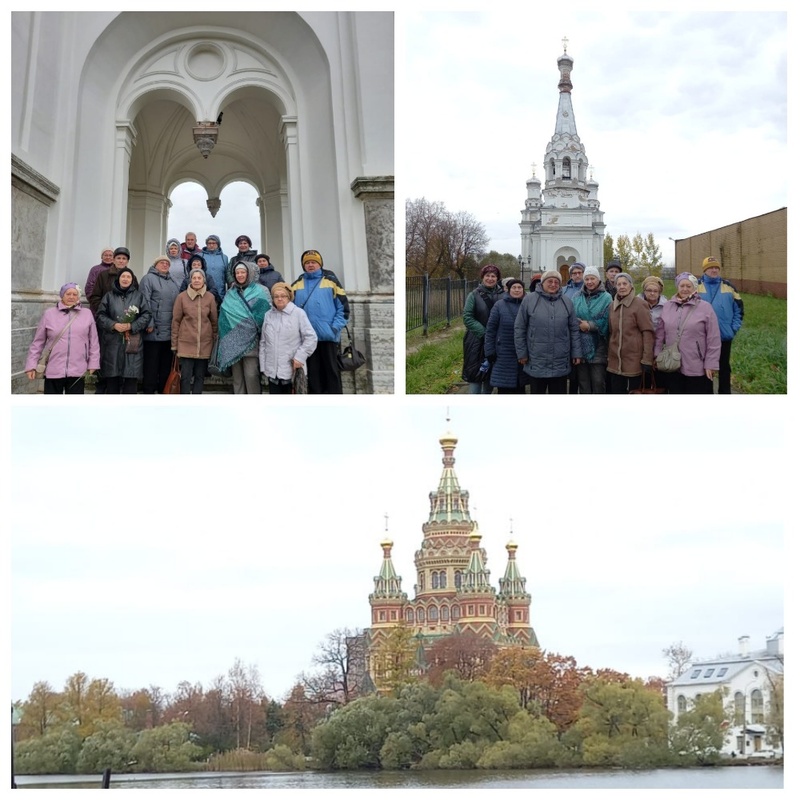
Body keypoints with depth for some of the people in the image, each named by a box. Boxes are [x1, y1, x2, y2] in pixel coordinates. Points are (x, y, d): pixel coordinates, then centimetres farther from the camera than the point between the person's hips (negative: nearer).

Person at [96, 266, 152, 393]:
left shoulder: (139, 295, 8)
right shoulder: (109, 295, 10)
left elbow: (146, 315, 3)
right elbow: (100, 315, 6)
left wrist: (131, 326, -10)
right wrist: (113, 325, -10)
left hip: (132, 343, -1)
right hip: (112, 343, 1)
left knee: (131, 377, -5)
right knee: (112, 378, 2)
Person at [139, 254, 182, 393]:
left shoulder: (175, 283, 19)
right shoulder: (149, 279, -3)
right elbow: (145, 303, -10)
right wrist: (149, 324, -16)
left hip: (170, 332, 6)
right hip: (154, 332, -6)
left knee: (166, 365, 11)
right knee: (151, 366, -3)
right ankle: (148, 391, 1)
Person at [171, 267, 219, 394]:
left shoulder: (210, 297, 4)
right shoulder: (182, 297, -1)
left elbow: (214, 321, 9)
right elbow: (175, 321, 2)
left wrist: (215, 340, 8)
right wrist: (174, 344, 1)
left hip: (204, 344, 2)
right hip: (186, 344, -2)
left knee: (200, 376, 7)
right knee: (186, 376, -3)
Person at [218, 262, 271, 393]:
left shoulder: (260, 292, 2)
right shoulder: (230, 294, 15)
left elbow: (263, 316, -4)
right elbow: (224, 318, 14)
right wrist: (225, 340, 7)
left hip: (251, 342, -4)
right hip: (233, 342, 4)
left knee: (251, 375, -11)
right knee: (237, 376, 6)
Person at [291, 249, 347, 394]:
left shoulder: (331, 282, 5)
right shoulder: (296, 285, 13)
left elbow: (342, 306, 0)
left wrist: (336, 327, -10)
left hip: (328, 336, -2)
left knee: (332, 370, 0)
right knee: (313, 373, 6)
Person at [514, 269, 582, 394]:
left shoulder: (567, 302, 6)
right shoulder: (529, 300, -2)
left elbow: (574, 330, 10)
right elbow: (519, 329, 0)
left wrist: (576, 353, 5)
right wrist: (521, 353, -2)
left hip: (560, 365, 2)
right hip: (536, 364, -2)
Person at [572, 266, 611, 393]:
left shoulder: (606, 298, -1)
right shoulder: (577, 297, 10)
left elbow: (606, 322, -8)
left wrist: (589, 326, -15)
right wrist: (580, 325, -13)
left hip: (598, 348, -3)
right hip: (580, 347, 3)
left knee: (598, 383, -3)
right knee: (583, 384, 8)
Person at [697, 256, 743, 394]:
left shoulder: (728, 287, 4)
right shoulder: (696, 286, -1)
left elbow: (739, 308, 9)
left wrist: (734, 328, 0)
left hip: (725, 336, 2)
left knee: (724, 367, 10)